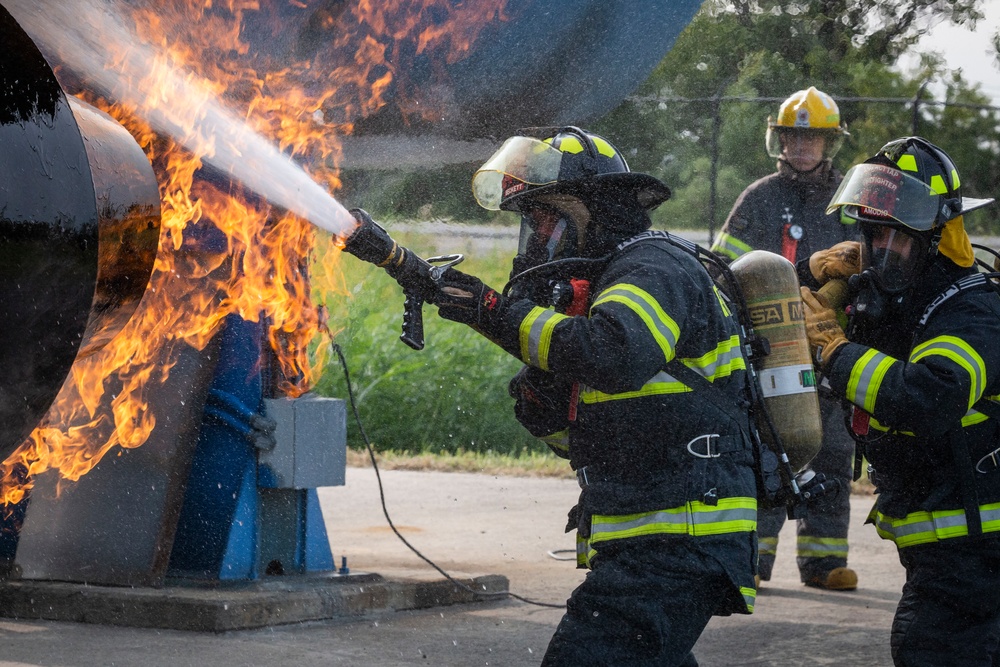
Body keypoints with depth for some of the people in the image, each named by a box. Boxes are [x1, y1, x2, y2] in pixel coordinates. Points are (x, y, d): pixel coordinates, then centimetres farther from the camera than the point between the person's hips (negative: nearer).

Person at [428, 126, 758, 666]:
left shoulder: (655, 269, -11)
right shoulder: (598, 285, 20)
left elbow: (616, 355, -33)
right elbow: (584, 434, 21)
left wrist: (499, 312, -23)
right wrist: (540, 397, 0)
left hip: (675, 546, -11)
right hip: (654, 541, 11)